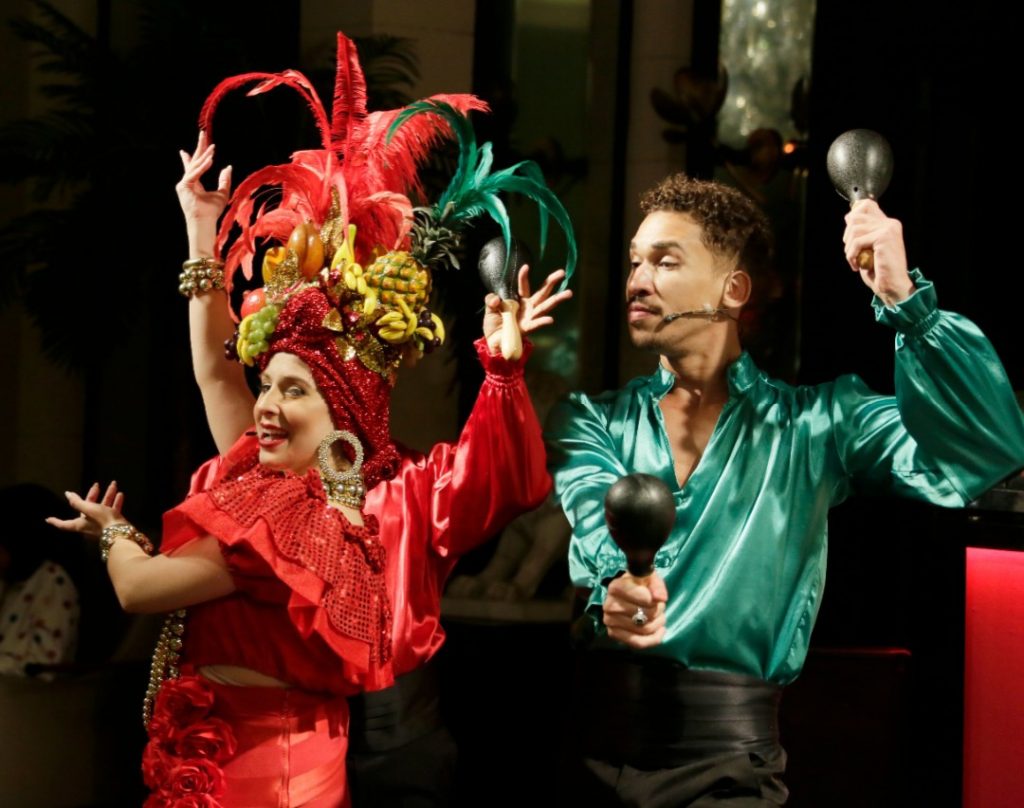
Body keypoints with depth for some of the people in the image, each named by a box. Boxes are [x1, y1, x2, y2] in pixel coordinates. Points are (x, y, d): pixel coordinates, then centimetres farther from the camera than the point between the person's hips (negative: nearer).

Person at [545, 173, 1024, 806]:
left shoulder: (816, 423, 6)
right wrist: (615, 586, -32)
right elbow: (594, 518, -9)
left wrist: (905, 299, -13)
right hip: (592, 745, 1)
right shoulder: (591, 421, 11)